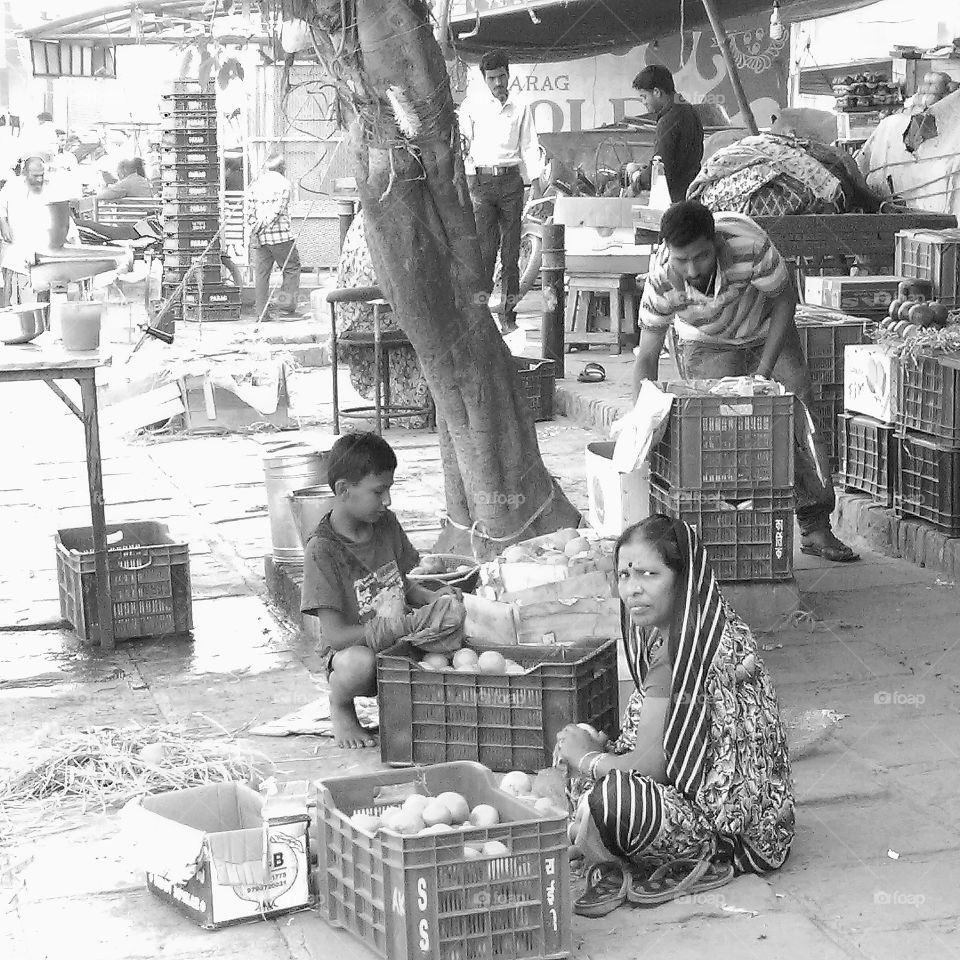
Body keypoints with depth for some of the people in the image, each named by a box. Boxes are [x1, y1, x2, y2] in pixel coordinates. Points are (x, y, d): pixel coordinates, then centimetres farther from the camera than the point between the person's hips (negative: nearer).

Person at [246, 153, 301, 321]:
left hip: (260, 237, 5)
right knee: (292, 268, 9)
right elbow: (277, 211, -13)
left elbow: (250, 213, 5)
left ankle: (262, 312, 4)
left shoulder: (256, 183, 11)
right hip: (280, 234, -5)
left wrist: (256, 229, 3)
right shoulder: (284, 184, -4)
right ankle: (287, 305, 0)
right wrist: (262, 226, -10)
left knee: (261, 273, 6)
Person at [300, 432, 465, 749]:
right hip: (353, 648, -6)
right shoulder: (323, 550, -19)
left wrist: (433, 599, -6)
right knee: (359, 663, -41)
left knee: (453, 608, -19)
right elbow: (335, 635, -23)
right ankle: (340, 706, -3)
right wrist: (406, 625, -29)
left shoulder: (386, 524, 3)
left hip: (400, 640, 6)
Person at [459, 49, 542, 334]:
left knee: (511, 251, 2)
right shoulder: (472, 104, 6)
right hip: (481, 179, -2)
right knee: (485, 249, -10)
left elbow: (529, 147, 13)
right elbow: (462, 142, 6)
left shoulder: (520, 108, 12)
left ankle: (509, 313, 6)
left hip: (511, 180, 2)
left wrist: (534, 182, 3)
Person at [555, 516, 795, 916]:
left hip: (735, 824, -11)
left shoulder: (680, 648, -19)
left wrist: (587, 757, -2)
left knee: (606, 800, -32)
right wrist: (600, 747, 0)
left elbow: (653, 764, -19)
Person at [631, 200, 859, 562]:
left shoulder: (750, 246, -40)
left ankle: (815, 527, 1)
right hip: (708, 345, 0)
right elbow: (646, 358, -22)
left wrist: (764, 372, -24)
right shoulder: (661, 281, -33)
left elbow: (785, 300, -20)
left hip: (768, 332, 0)